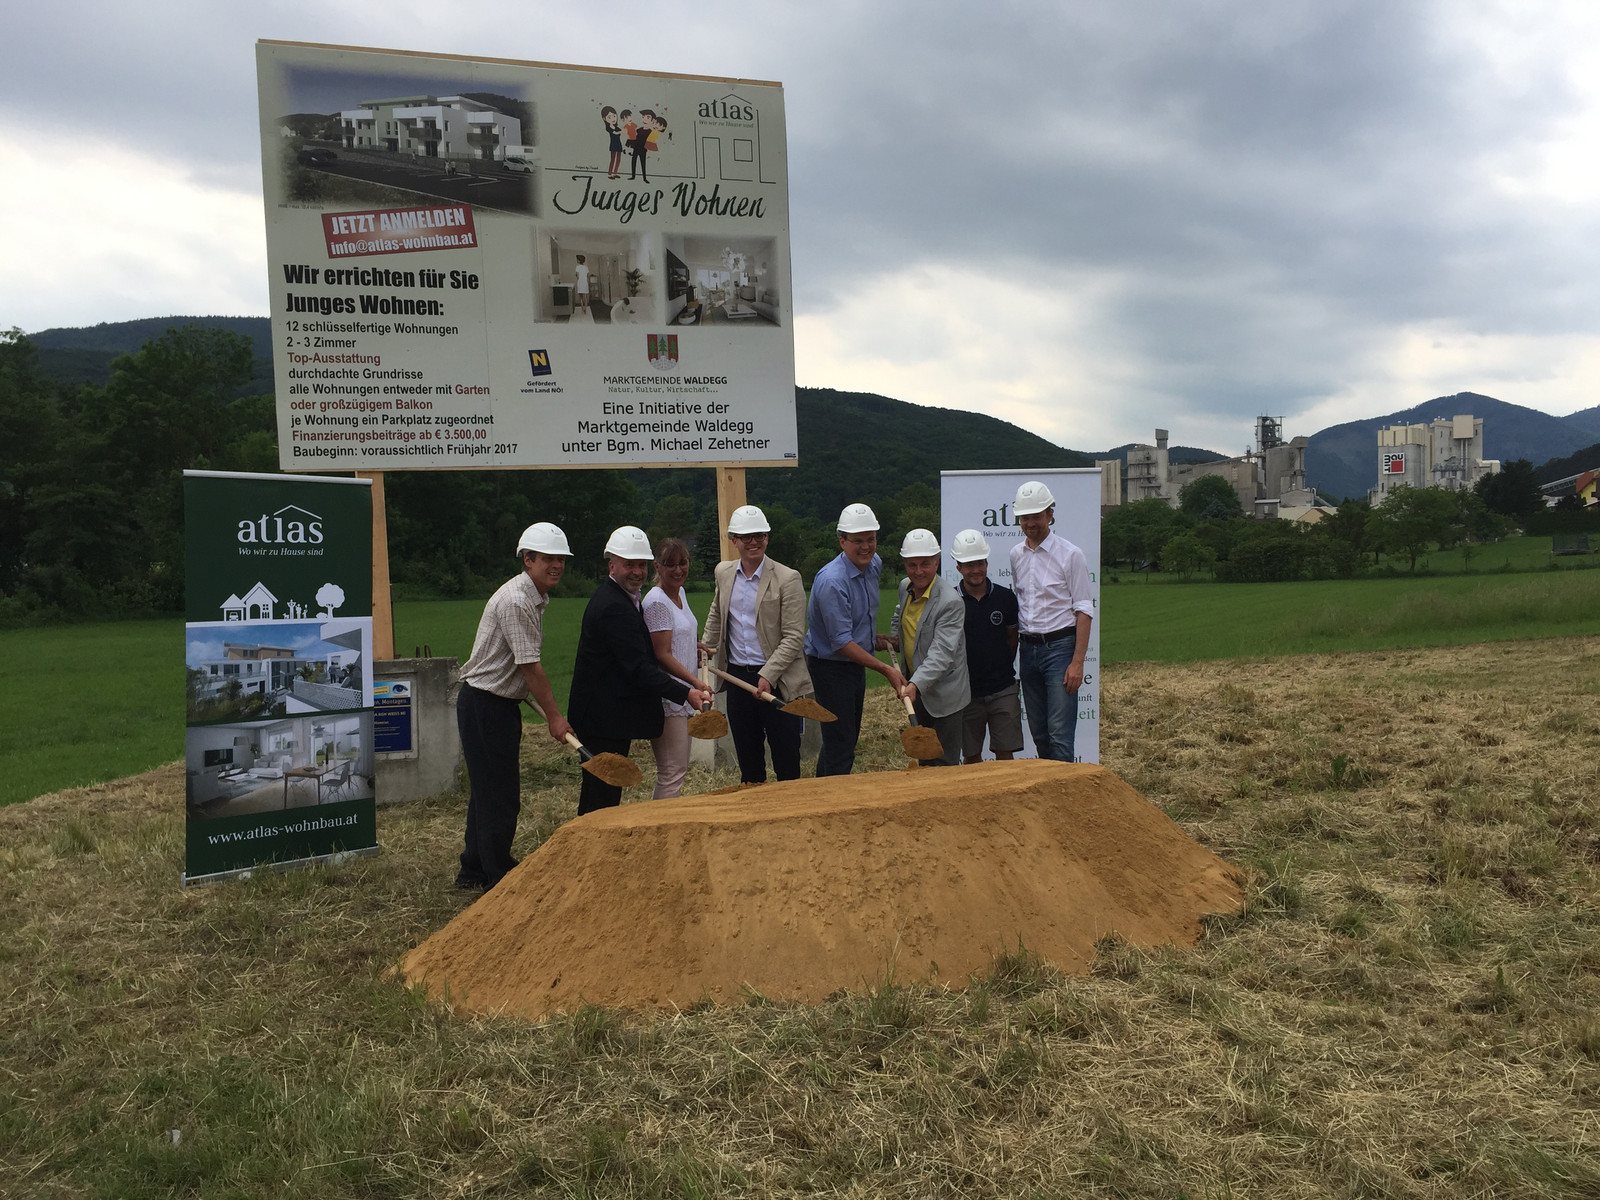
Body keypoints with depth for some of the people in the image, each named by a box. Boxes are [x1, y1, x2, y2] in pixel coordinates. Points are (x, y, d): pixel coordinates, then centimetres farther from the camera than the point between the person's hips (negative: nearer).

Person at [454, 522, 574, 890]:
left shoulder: (536, 598, 11)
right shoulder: (515, 601, -21)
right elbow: (530, 667, -21)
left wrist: (549, 712, 23)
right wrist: (554, 716, -15)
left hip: (501, 704, 10)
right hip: (484, 704, -10)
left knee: (488, 790, 18)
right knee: (498, 794, -3)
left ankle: (474, 869, 30)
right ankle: (498, 878, 7)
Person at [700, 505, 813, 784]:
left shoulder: (787, 578, -9)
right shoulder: (724, 573, 7)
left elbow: (794, 637, -13)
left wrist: (768, 675, -19)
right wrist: (707, 646, 25)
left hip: (776, 681, -5)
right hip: (737, 676, 5)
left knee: (786, 761, 1)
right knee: (747, 758, 13)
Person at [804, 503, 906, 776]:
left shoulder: (874, 564, -1)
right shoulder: (832, 581, -27)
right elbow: (841, 643, -28)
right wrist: (886, 670, -29)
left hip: (856, 662, 9)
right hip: (830, 666, -9)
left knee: (849, 736, 19)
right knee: (840, 746, -7)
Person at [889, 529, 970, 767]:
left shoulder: (950, 602, -24)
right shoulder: (905, 587, 2)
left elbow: (942, 653, -30)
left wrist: (916, 684, -41)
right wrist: (894, 634, 10)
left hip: (943, 696, -8)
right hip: (917, 689, 8)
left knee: (944, 765, -4)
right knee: (923, 758, 19)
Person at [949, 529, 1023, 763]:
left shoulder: (1005, 597, 2)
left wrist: (1002, 669, 10)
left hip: (1003, 689, 1)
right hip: (966, 691, -1)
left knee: (1005, 753, 1)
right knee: (971, 756, 7)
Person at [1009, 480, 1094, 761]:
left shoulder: (1070, 555, -6)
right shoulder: (1016, 555, 10)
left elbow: (1083, 610, -7)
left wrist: (1077, 662, -14)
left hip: (1059, 646, -5)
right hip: (1028, 648, 5)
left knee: (1060, 733, -10)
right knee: (1038, 732, 11)